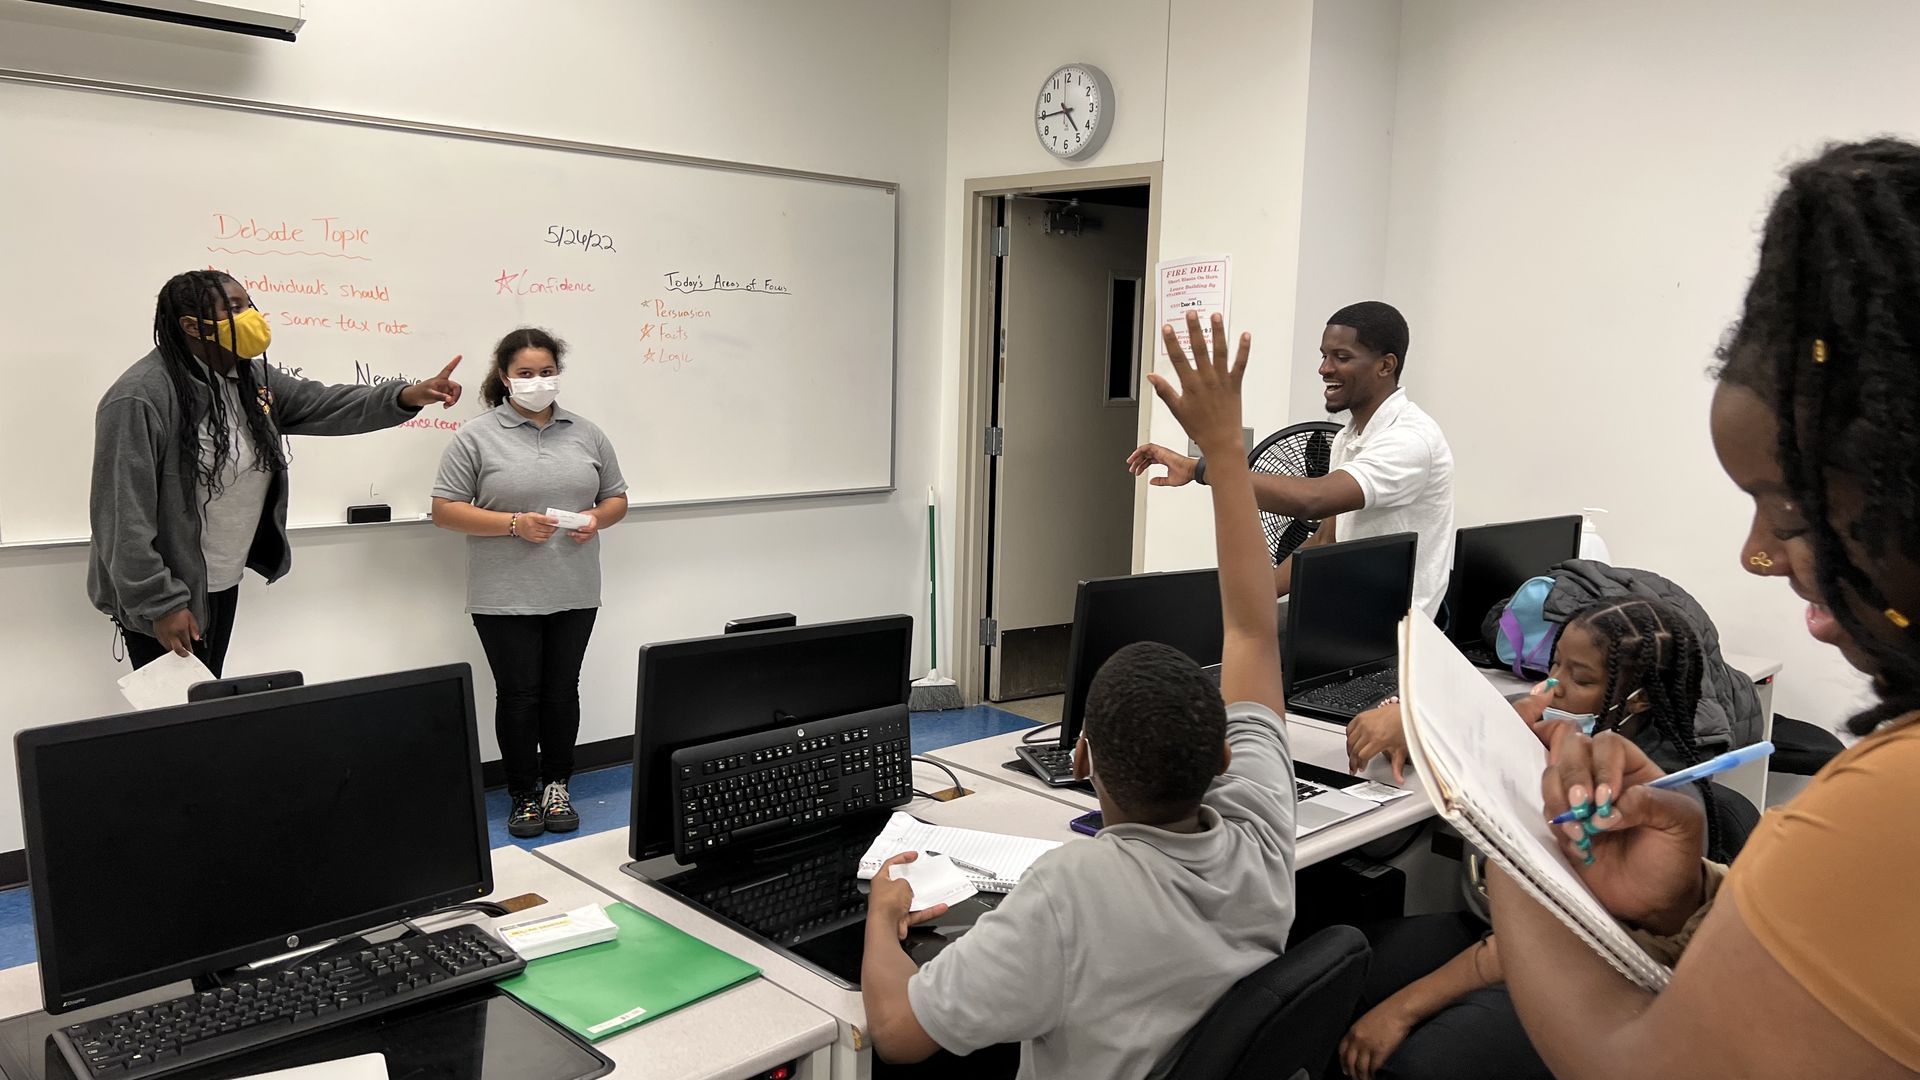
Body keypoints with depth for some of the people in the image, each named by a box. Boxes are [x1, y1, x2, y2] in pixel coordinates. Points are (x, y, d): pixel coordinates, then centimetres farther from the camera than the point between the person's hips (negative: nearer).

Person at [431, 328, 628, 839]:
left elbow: (617, 498, 16)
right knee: (518, 695, 4)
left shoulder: (586, 434, 9)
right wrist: (513, 524, -16)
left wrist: (596, 518, -7)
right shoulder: (477, 437, -2)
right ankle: (523, 795, 18)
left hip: (574, 593, 3)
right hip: (506, 598, -3)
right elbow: (444, 509, -4)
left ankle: (557, 786, 24)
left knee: (562, 692, 9)